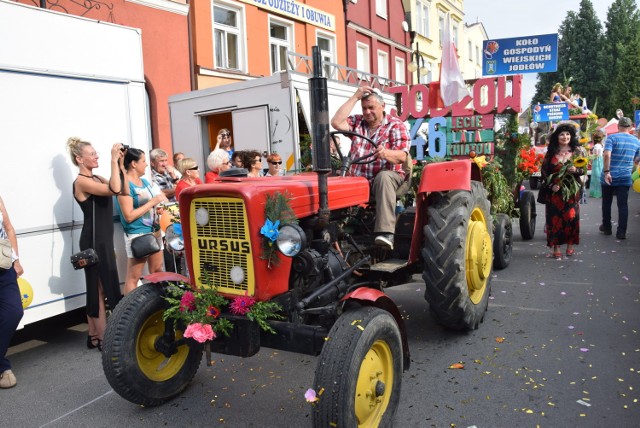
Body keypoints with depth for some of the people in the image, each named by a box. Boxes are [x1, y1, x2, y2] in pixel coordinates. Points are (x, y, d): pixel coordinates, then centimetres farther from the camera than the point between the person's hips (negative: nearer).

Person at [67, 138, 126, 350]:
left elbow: (124, 191, 7)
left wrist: (120, 164, 1)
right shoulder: (81, 181, -14)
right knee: (102, 288, -6)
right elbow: (114, 189, -29)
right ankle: (103, 338, 1)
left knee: (98, 288, 13)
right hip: (94, 240, -9)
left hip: (104, 239, 9)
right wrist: (113, 160, -23)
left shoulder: (96, 178, 13)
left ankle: (94, 336, 22)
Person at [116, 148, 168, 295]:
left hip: (155, 231, 9)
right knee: (133, 277, -2)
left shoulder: (145, 181, 10)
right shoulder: (125, 185, -13)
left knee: (157, 271, 16)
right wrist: (152, 202, -18)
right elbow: (129, 216, -19)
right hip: (137, 235, -9)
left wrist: (160, 208, -1)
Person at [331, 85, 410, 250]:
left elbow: (402, 156, -12)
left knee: (384, 177, -40)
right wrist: (355, 97, -4)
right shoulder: (357, 122, 14)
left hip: (387, 175, -3)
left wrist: (385, 153, -36)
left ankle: (385, 232, -48)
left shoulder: (396, 125, 1)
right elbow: (336, 122, -7)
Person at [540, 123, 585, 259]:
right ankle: (556, 248, 5)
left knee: (571, 216, -2)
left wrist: (576, 170, -18)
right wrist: (551, 185, -11)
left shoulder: (577, 151, 6)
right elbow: (544, 171, 2)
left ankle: (570, 245, 12)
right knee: (555, 217, -2)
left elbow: (584, 169, 4)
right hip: (554, 191, 0)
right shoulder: (551, 152, 5)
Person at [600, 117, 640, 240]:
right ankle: (621, 232, -1)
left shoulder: (612, 137, -8)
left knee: (606, 203, 13)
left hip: (609, 177, -3)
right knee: (623, 205, 3)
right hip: (625, 178, 3)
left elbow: (607, 155, -23)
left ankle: (606, 227, 24)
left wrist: (606, 171, -22)